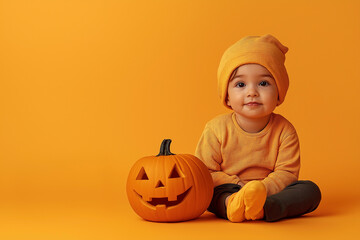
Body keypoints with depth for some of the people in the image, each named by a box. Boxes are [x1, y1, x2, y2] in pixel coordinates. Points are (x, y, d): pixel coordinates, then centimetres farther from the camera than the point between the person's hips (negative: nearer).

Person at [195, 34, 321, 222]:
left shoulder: (284, 131, -4)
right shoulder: (216, 129, -6)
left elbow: (286, 172, -8)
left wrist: (262, 189, -29)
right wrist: (237, 186, -20)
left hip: (272, 191, 2)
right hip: (228, 191, -1)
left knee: (310, 190, -22)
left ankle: (263, 208, -47)